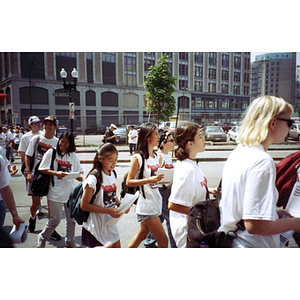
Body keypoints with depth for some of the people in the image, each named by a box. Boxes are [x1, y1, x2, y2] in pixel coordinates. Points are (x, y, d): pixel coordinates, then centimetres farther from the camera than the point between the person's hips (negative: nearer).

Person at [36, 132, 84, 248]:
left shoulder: (73, 156, 8)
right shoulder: (51, 153, -1)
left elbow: (78, 172, 10)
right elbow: (42, 169, -3)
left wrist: (79, 177, -13)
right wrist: (56, 173, -17)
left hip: (70, 191, 4)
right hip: (55, 191, -3)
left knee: (71, 218, 10)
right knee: (55, 219, 1)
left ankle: (70, 241, 28)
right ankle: (42, 238, 27)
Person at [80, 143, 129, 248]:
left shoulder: (113, 174, 1)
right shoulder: (94, 178, -21)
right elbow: (84, 205, -20)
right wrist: (108, 211, -24)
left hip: (110, 222, 6)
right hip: (96, 226, -6)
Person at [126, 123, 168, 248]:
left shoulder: (157, 156, 10)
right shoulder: (138, 158, -13)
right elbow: (128, 182, -13)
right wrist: (148, 180, -24)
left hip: (156, 202, 8)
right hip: (147, 205, -8)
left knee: (142, 235, 19)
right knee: (163, 240, -2)